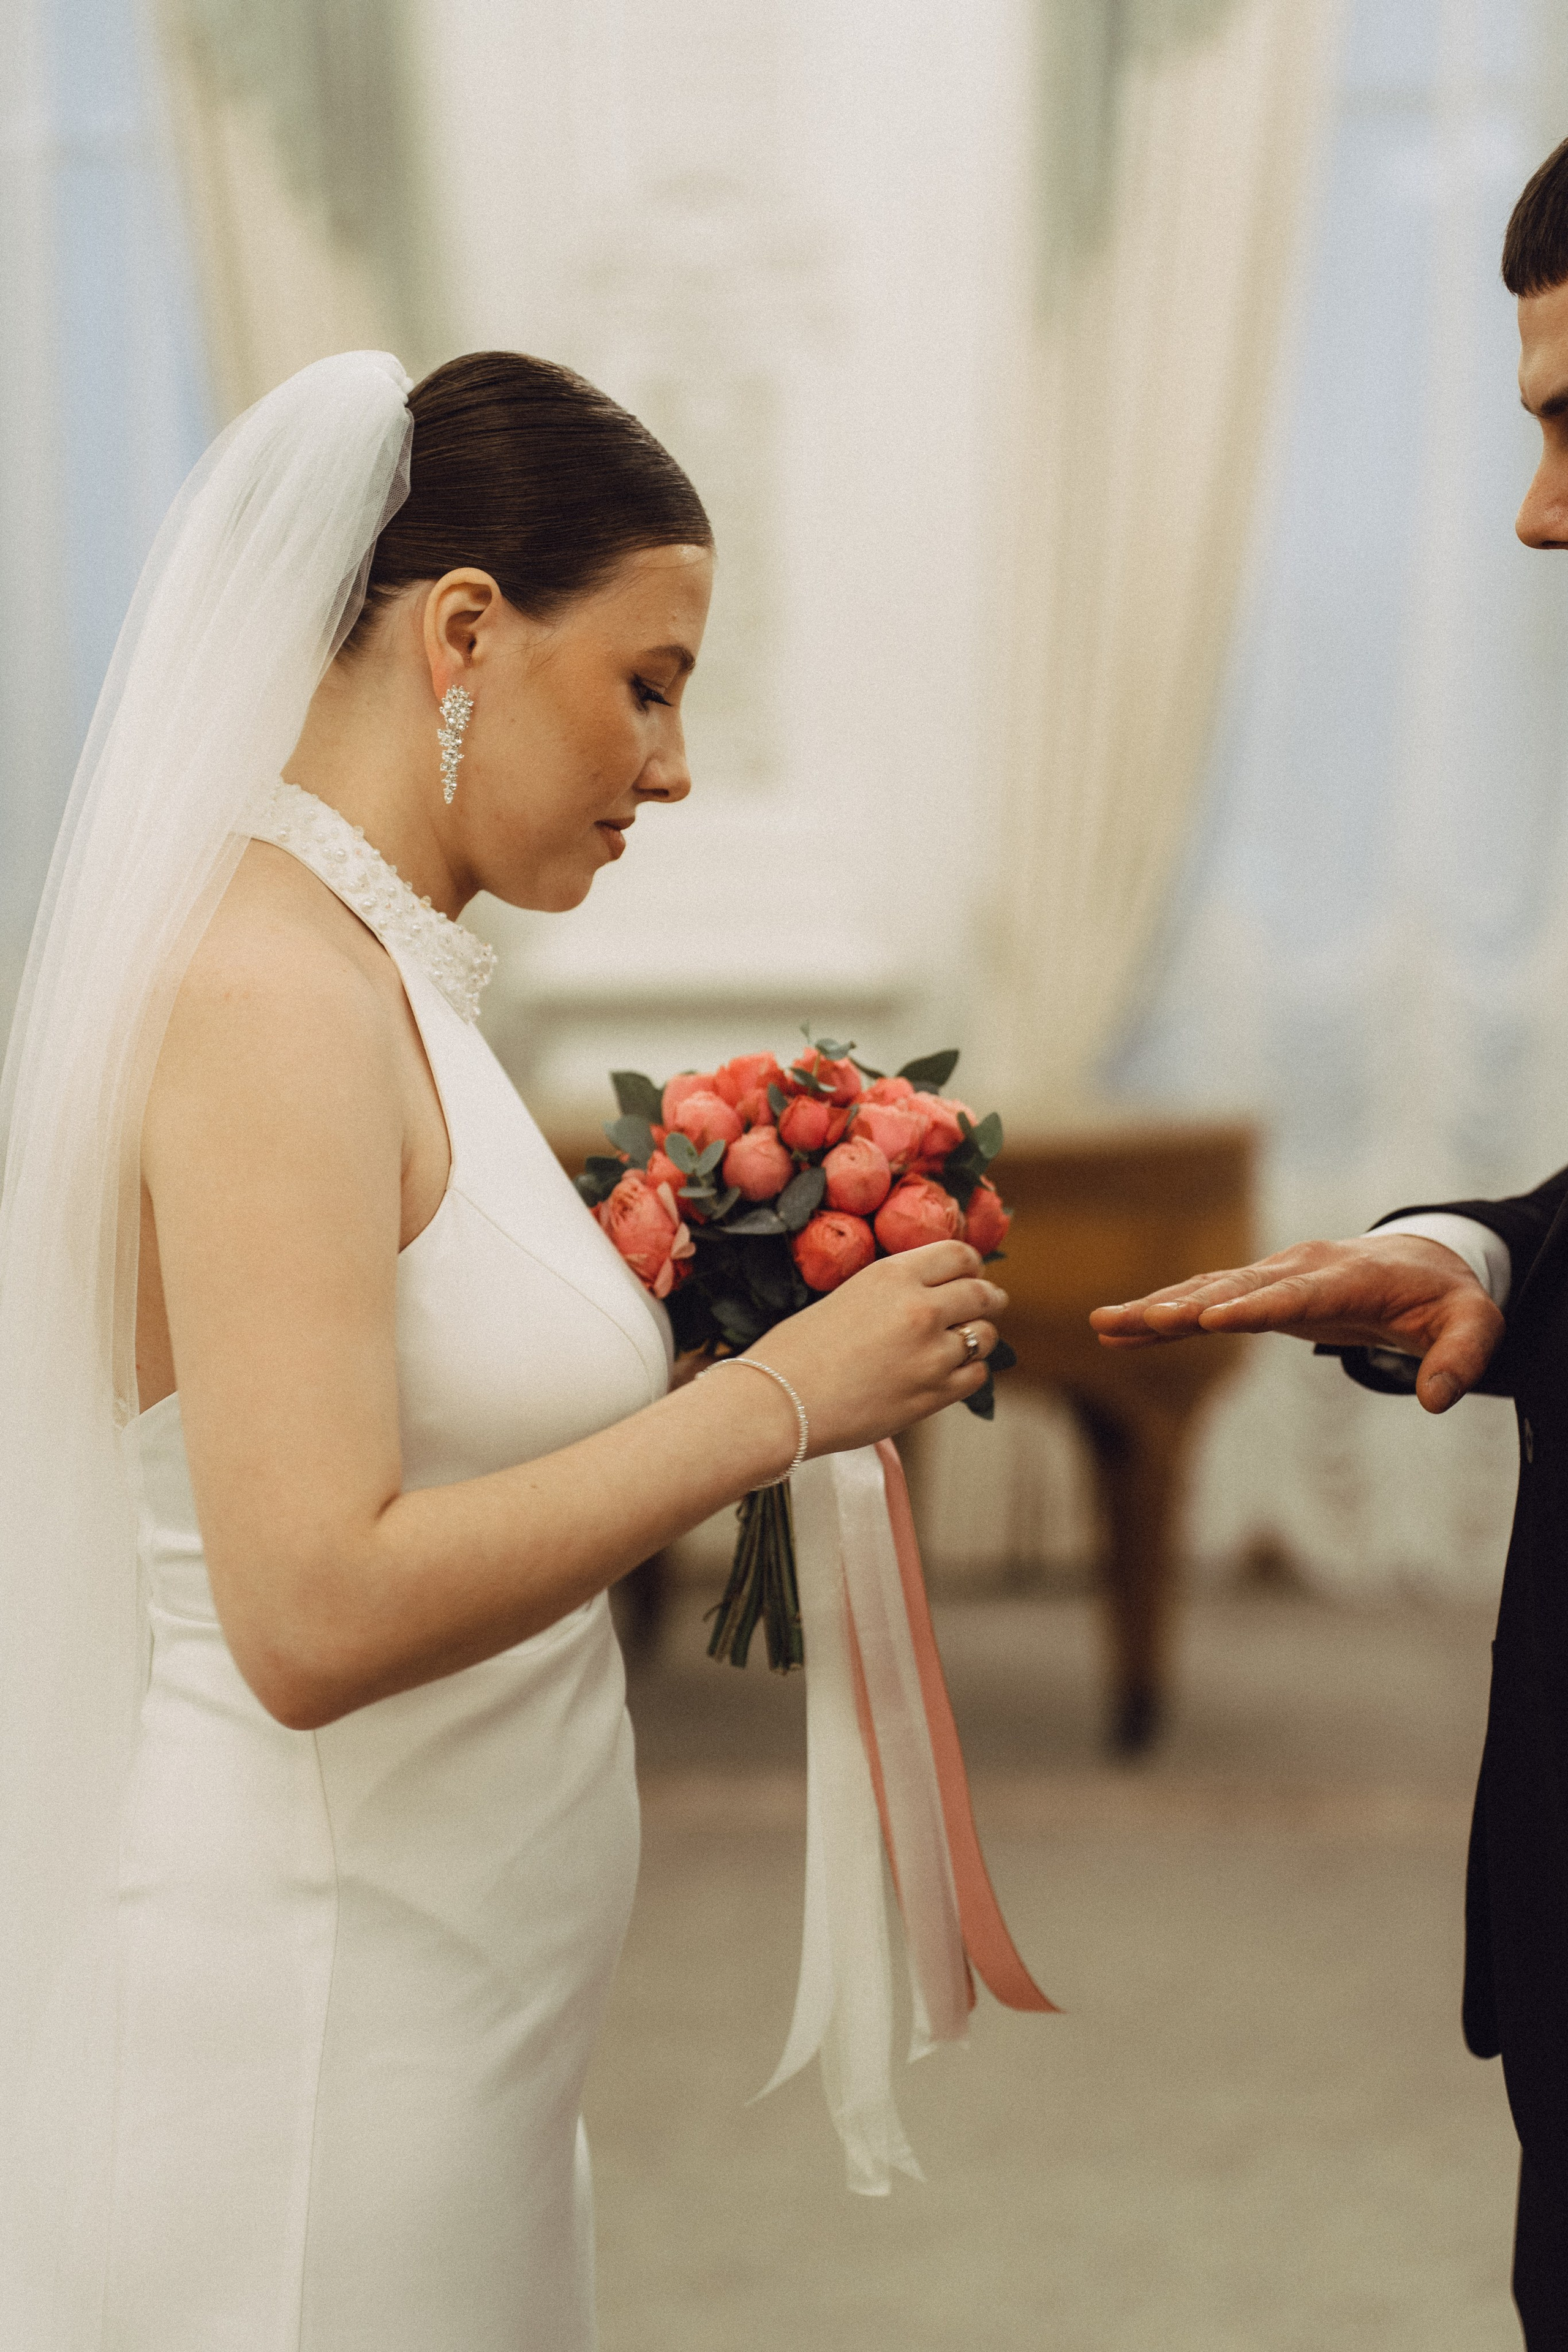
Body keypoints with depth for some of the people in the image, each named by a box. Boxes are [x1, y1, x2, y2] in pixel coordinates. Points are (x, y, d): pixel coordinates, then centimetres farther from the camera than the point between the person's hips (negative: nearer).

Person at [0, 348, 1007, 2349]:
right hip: (299, 2054, -9)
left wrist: (679, 1336, 6)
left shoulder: (374, 972, 9)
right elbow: (314, 1618, -27)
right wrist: (773, 1398, -20)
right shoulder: (271, 994, -19)